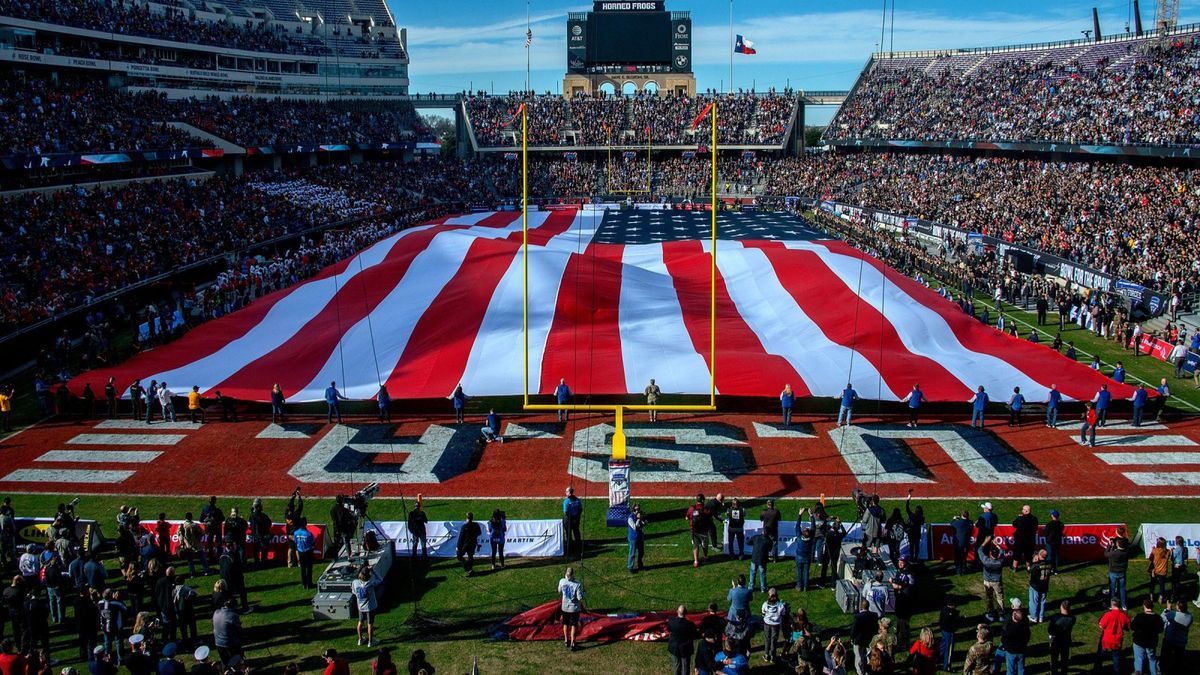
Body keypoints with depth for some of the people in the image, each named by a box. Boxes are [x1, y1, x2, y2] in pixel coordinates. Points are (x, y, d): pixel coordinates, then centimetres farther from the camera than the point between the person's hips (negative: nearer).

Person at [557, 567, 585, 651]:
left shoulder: (562, 581, -13)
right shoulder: (577, 585, -24)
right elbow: (580, 598, -20)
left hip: (564, 607, 4)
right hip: (574, 608, -4)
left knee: (565, 624, 23)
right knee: (574, 625, 9)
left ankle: (566, 640, 37)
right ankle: (572, 644, 10)